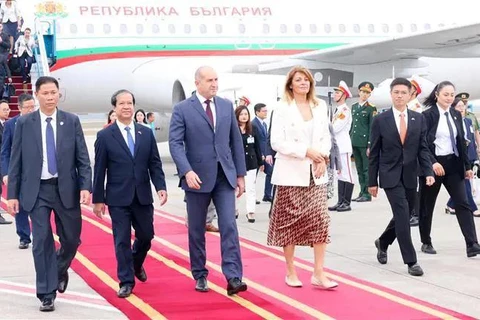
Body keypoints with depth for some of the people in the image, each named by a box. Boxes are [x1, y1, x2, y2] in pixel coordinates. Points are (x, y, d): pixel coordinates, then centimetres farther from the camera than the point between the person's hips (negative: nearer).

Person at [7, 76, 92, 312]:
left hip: (66, 189, 1)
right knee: (42, 242, -2)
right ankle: (47, 294, 5)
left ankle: (60, 270, 38)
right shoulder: (24, 123, 1)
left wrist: (85, 186, -10)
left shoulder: (71, 121, 2)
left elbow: (83, 158, 1)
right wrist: (12, 194, -2)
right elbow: (15, 161, 2)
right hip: (37, 190, -1)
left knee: (71, 239, 7)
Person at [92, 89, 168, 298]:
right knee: (122, 240, 0)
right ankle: (126, 282, 9)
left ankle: (136, 264, 40)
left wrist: (161, 187, -7)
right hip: (118, 197, -3)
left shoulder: (146, 133, 6)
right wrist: (98, 198, -4)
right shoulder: (105, 136, -3)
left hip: (143, 196, 3)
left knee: (146, 236, 11)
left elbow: (155, 164, 6)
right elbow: (99, 170, -2)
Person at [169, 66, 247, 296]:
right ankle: (200, 276, 21)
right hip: (198, 177, -2)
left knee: (229, 225, -8)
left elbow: (236, 141, 11)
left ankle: (233, 277, -11)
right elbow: (175, 143, -11)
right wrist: (187, 171, -24)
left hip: (225, 176, 2)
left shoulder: (226, 106, 9)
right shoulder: (182, 109, -3)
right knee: (196, 230, 8)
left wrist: (240, 173, 8)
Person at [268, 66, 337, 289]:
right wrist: (306, 151, -17)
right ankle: (290, 272, 15)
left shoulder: (320, 106, 11)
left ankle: (318, 273, 0)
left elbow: (326, 136, 14)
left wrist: (323, 157, -5)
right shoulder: (282, 108, -3)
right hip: (291, 174, -4)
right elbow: (277, 141, -10)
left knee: (320, 221, -4)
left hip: (316, 173, 4)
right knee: (290, 223, 3)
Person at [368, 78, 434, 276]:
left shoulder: (418, 119, 3)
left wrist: (428, 172, -11)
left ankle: (383, 242, 40)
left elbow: (423, 148, 3)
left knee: (402, 216, 13)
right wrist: (372, 181, -3)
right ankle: (411, 261, -8)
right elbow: (374, 153, -2)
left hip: (410, 176, 4)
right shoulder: (380, 120, -4)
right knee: (403, 215, -13)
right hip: (391, 175, -4)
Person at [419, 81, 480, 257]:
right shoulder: (428, 115, -8)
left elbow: (461, 141, 12)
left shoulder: (456, 115, 9)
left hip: (453, 164, 5)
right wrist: (433, 162, -24)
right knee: (427, 205, 7)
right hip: (433, 165, -4)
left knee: (462, 203, -5)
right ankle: (426, 242, 22)